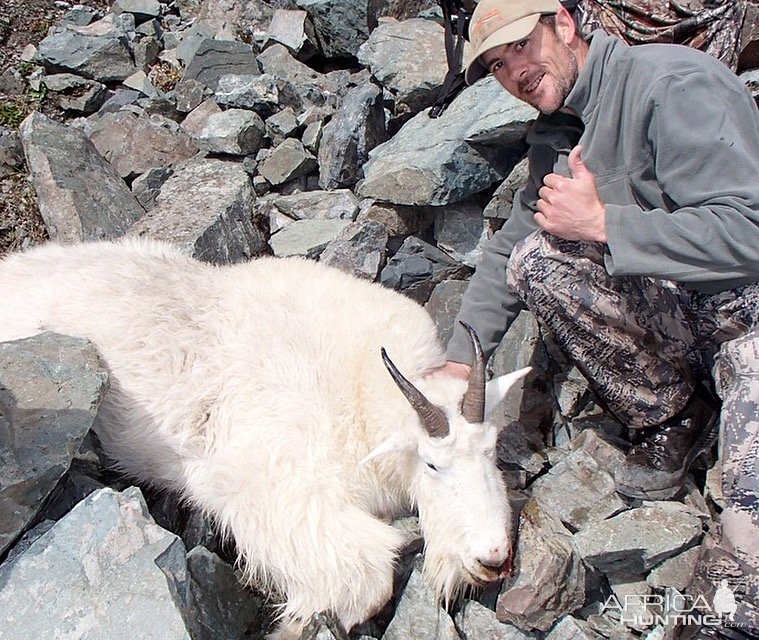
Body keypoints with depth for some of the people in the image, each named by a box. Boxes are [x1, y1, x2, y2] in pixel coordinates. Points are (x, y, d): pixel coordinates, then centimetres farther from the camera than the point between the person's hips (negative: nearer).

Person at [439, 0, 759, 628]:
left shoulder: (673, 84, -19)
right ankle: (675, 419, 2)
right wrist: (460, 359, -1)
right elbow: (506, 251, 8)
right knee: (535, 259, -14)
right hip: (671, 305, 8)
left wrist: (601, 222, -24)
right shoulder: (555, 135, 7)